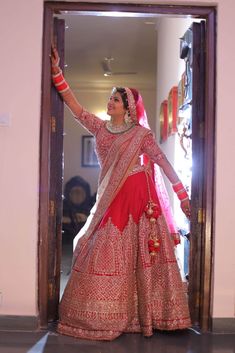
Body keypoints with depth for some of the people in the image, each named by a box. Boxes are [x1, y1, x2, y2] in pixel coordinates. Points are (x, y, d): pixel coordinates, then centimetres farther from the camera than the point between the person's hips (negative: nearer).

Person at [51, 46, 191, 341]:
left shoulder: (140, 133, 0)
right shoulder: (99, 127, 11)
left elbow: (163, 161, -1)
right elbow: (74, 105, 8)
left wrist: (183, 195, -6)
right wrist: (56, 72, 2)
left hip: (137, 195, -4)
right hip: (110, 196, 4)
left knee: (139, 251, -1)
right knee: (105, 250, 3)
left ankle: (144, 313, 8)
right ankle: (103, 315, 13)